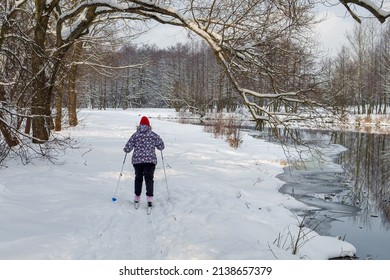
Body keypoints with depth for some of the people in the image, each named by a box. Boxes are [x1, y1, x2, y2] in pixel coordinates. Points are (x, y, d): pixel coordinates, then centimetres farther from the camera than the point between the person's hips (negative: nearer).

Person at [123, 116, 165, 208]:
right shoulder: (153, 135, 2)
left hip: (137, 160, 1)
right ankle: (149, 198, -11)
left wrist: (125, 149, 22)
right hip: (150, 160, -1)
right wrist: (154, 144, 24)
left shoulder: (135, 135, 1)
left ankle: (137, 198, 24)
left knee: (138, 178, 17)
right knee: (149, 179, 2)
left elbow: (127, 149, -1)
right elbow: (161, 146, 4)